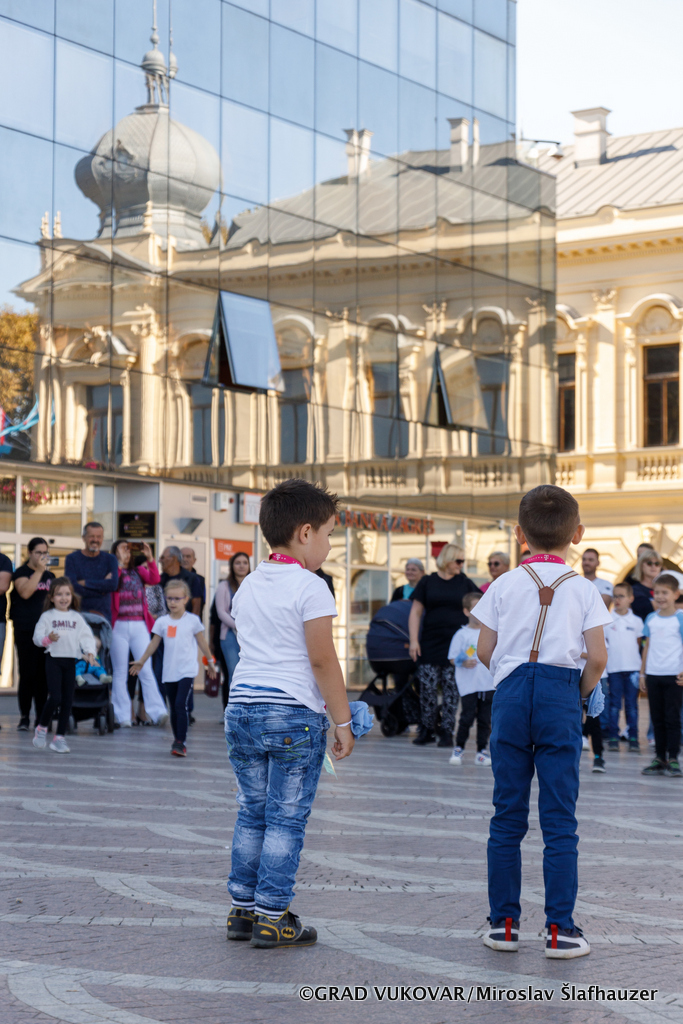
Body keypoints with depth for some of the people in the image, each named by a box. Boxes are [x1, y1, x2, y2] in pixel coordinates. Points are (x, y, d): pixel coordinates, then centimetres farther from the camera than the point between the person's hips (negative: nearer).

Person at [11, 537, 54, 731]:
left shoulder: (50, 575, 17)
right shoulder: (22, 572, 0)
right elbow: (25, 592, -19)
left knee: (44, 675, 4)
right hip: (26, 630, -5)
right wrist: (39, 571, -16)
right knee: (28, 673, -6)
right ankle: (24, 717, 0)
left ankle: (41, 717, 9)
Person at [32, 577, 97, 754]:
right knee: (55, 698, -14)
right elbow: (37, 637, -4)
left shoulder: (76, 618, 10)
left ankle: (60, 737, 11)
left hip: (71, 661, 4)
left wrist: (90, 652, -11)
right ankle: (42, 728, 10)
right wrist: (48, 639, -24)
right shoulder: (47, 616, 1)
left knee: (67, 701, 3)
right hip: (53, 659, -4)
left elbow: (86, 636, 5)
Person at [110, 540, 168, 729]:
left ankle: (157, 712, -11)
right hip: (119, 626, -2)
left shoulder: (138, 571, 12)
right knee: (120, 672, 3)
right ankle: (122, 716, 4)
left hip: (139, 626, 2)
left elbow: (154, 579, -2)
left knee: (146, 669, -5)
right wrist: (119, 563, -16)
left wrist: (150, 559, -10)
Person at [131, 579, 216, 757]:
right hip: (169, 672, 3)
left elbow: (202, 642, 10)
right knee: (174, 708, 9)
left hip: (187, 671, -3)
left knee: (181, 704, -16)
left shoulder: (193, 620, 0)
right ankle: (178, 741, 19)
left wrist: (210, 661, 17)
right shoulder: (162, 621, 6)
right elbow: (154, 643, 13)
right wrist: (141, 661, 15)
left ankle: (180, 743, -14)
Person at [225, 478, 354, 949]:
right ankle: (271, 917, 2)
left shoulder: (248, 585, 13)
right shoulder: (310, 588, -10)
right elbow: (322, 660, -12)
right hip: (294, 715, -7)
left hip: (243, 708, 7)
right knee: (286, 819, 0)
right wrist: (343, 722, -7)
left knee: (252, 813, 13)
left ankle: (243, 909, 17)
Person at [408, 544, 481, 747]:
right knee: (427, 687, -2)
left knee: (451, 690, -2)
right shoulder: (427, 582, 5)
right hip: (430, 644, 0)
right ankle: (426, 730, 9)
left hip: (456, 644, 0)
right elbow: (415, 612, 5)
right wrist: (413, 640, -3)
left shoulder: (464, 583, 8)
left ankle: (447, 731, 4)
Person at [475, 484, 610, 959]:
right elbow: (597, 657, -3)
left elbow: (485, 649, 5)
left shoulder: (505, 585, 5)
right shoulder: (584, 589, 2)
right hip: (561, 695, -1)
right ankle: (560, 929, 0)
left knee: (507, 816, 8)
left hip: (512, 693, 2)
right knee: (560, 819, 1)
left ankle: (504, 922, 11)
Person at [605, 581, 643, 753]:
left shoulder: (636, 621, 5)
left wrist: (642, 669, 6)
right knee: (614, 705, 2)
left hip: (632, 667, 1)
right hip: (614, 668, -1)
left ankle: (633, 738, 7)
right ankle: (613, 737, 7)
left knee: (632, 705, 3)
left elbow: (639, 643, 11)